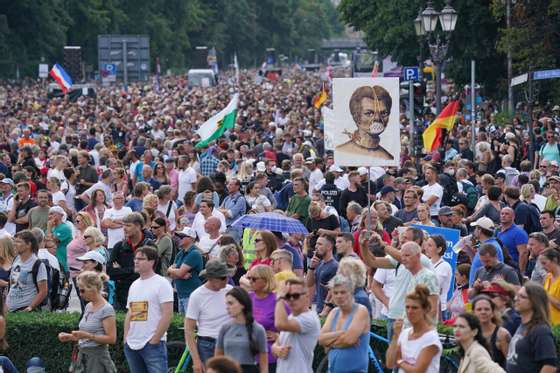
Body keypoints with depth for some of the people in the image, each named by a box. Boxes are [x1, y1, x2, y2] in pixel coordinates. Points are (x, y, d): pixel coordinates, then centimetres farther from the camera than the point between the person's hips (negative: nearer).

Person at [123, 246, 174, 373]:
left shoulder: (162, 283, -6)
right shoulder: (134, 285, 16)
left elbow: (167, 315, -12)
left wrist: (154, 341, -14)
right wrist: (126, 339, 10)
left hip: (153, 345, -8)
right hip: (132, 346, 8)